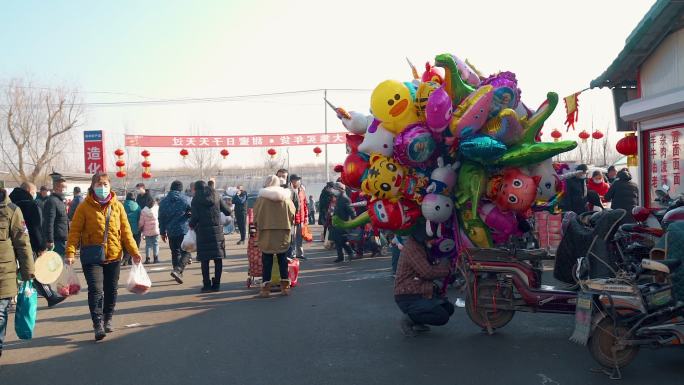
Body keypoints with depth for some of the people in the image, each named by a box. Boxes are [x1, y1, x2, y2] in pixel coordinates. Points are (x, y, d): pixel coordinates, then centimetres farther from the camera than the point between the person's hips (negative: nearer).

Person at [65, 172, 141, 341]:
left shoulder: (117, 206, 4)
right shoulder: (85, 207, -5)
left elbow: (126, 230, 5)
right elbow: (75, 231, -8)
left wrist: (134, 251, -2)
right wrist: (70, 252, -19)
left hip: (114, 257, 3)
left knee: (111, 291, 12)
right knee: (96, 290, -12)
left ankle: (107, 320, 29)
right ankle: (98, 324, -6)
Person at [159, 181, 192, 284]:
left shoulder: (164, 201, 7)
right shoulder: (183, 199, -6)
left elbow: (161, 217, 10)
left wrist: (163, 232, 17)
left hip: (171, 232, 5)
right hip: (183, 230, -4)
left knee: (175, 252, 15)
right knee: (186, 252, -2)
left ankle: (178, 273, 18)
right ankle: (178, 270, -23)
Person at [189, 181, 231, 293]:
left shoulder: (196, 200, 0)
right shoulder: (216, 197, 7)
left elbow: (194, 217, -9)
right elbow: (228, 212, 6)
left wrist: (191, 225, 11)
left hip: (203, 232, -2)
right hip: (217, 231, 2)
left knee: (205, 260, 3)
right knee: (218, 258, 6)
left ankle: (207, 285, 2)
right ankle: (216, 284, 7)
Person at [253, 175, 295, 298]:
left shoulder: (261, 199, -7)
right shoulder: (286, 198, 0)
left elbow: (256, 217, -3)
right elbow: (292, 214, 4)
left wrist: (258, 229, 14)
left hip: (266, 234, -2)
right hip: (283, 234, 2)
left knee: (267, 261, 5)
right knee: (283, 260, 12)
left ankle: (266, 287, 5)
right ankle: (285, 286, 15)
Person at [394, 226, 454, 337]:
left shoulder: (419, 245, 13)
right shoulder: (411, 248, -21)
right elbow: (427, 272, -23)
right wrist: (446, 266, -9)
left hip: (420, 293, 10)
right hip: (408, 297, -10)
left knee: (448, 308, 9)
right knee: (442, 316, -17)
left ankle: (416, 323, 13)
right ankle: (408, 320, -4)